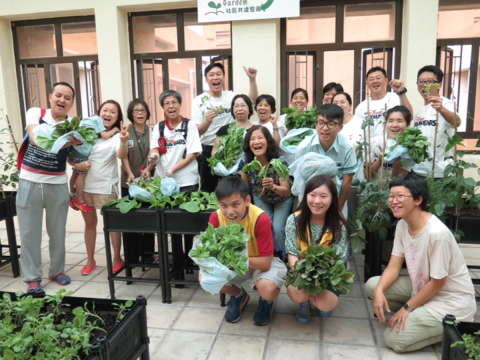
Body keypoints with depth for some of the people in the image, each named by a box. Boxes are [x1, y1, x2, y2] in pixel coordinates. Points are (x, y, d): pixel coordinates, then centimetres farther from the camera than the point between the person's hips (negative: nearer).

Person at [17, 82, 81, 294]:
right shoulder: (35, 113, -2)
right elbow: (36, 138, -20)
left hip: (57, 184, 1)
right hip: (29, 182, -1)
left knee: (58, 231, 11)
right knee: (29, 232, 5)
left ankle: (57, 271, 30)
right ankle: (32, 278, 18)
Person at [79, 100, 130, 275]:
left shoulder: (116, 136, -4)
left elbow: (122, 155, -24)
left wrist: (123, 142, -44)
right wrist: (76, 165, -13)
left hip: (106, 186, -3)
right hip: (84, 184, 3)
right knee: (90, 222, 14)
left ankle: (117, 259, 19)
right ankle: (90, 260, 26)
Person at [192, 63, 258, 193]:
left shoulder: (231, 96, 6)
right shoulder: (200, 101, -5)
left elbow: (252, 100, 4)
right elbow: (196, 132, -11)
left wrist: (252, 79, -8)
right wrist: (207, 121, -32)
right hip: (208, 150, -3)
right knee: (208, 189, 5)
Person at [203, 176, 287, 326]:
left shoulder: (261, 219, -31)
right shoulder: (216, 217, -20)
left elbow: (265, 262, -28)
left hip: (261, 264, -4)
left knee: (267, 288, -35)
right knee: (205, 279, -19)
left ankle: (266, 301, 8)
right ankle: (239, 296, 15)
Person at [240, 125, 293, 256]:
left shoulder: (279, 161, -31)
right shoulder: (246, 162, -21)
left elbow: (287, 191, -26)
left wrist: (273, 187, -45)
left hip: (282, 200, -2)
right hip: (261, 199, 3)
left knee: (278, 228, -18)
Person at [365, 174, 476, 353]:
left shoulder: (437, 233, -30)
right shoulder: (402, 225, -5)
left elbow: (437, 283, -21)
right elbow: (394, 267, -4)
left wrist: (407, 307, -13)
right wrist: (379, 291, -22)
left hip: (451, 300, -7)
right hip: (421, 286, 8)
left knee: (394, 339, -12)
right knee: (372, 286, -5)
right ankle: (415, 316, 8)